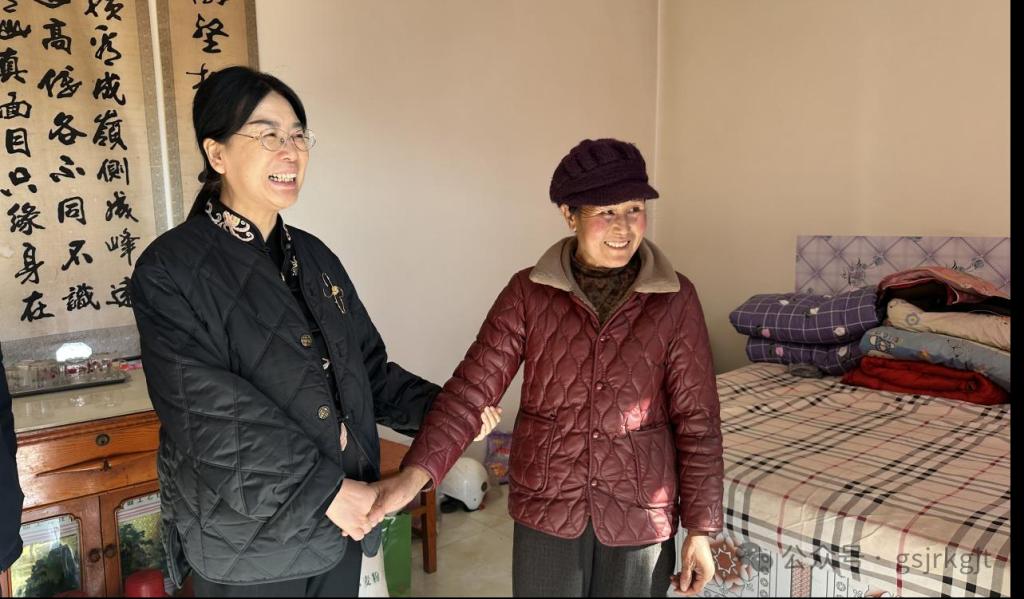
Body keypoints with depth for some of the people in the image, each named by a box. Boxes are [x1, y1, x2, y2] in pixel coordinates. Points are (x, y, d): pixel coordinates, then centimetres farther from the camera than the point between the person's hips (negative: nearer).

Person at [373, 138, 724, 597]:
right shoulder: (528, 292, -7)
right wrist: (415, 474, -25)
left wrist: (700, 528, -4)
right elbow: (472, 388, -13)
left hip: (640, 513, 0)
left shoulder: (676, 299, -7)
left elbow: (696, 420, -5)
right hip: (546, 507, 0)